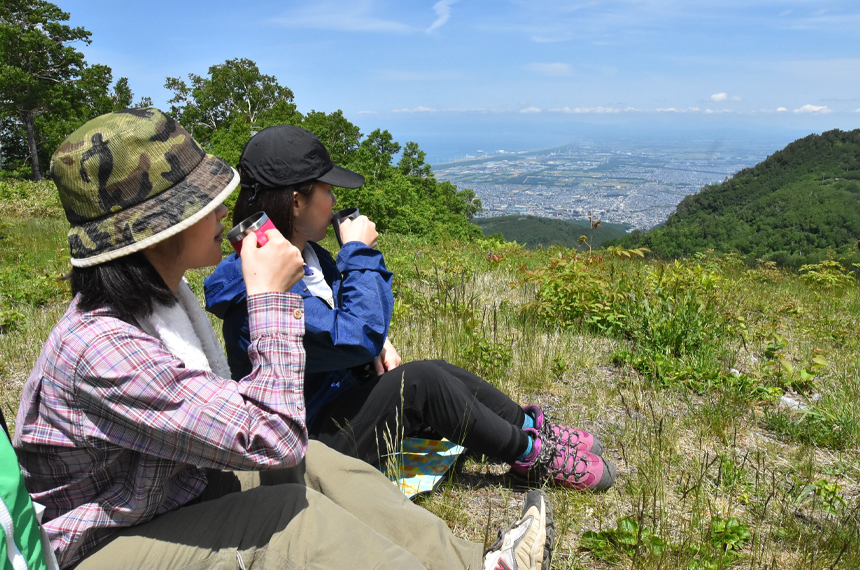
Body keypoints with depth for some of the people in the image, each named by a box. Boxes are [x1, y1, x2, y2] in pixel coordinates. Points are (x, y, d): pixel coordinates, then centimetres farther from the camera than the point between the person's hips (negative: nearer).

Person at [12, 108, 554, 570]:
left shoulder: (165, 296, -3)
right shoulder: (100, 347, -34)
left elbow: (224, 415, 10)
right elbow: (271, 440, -36)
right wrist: (269, 299, -30)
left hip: (176, 493, 8)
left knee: (316, 463, -7)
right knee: (291, 516, -23)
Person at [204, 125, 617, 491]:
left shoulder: (307, 255, 2)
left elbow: (344, 310, 17)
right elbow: (354, 338, -34)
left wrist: (377, 341, -3)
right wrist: (359, 252, -24)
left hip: (337, 389, 9)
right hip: (311, 435, -9)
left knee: (440, 372, 0)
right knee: (420, 383, -21)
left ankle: (535, 427, 15)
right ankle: (532, 456, -3)